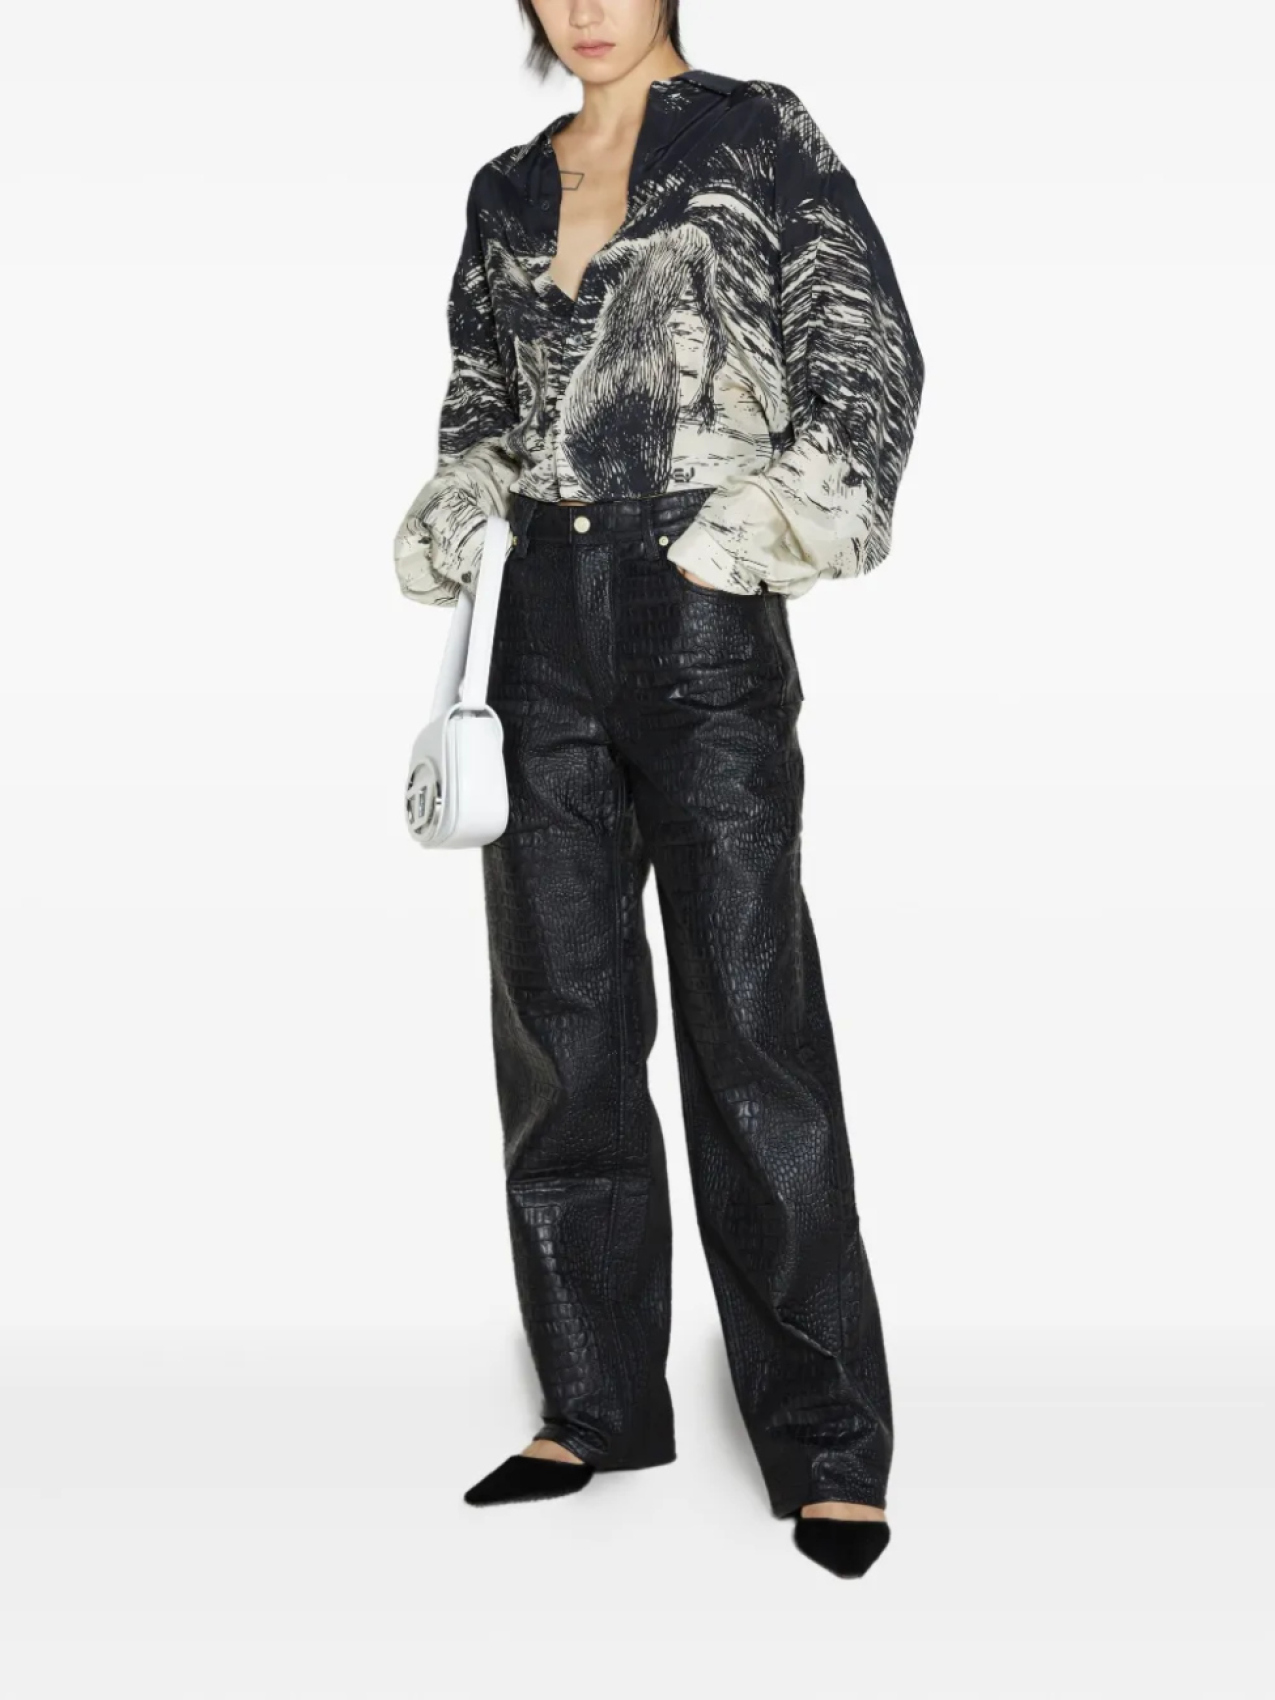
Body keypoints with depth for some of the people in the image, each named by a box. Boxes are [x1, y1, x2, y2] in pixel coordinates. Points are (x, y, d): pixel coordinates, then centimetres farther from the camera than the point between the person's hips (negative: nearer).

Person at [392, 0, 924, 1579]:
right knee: (562, 1019, 6)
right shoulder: (508, 188, 17)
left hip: (697, 619, -5)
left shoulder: (752, 132, 4)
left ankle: (828, 1447, 2)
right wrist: (457, 527, 4)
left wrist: (747, 539, -9)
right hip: (545, 623, 5)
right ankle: (598, 1404, 18)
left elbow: (867, 352, -2)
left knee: (750, 1023, -7)